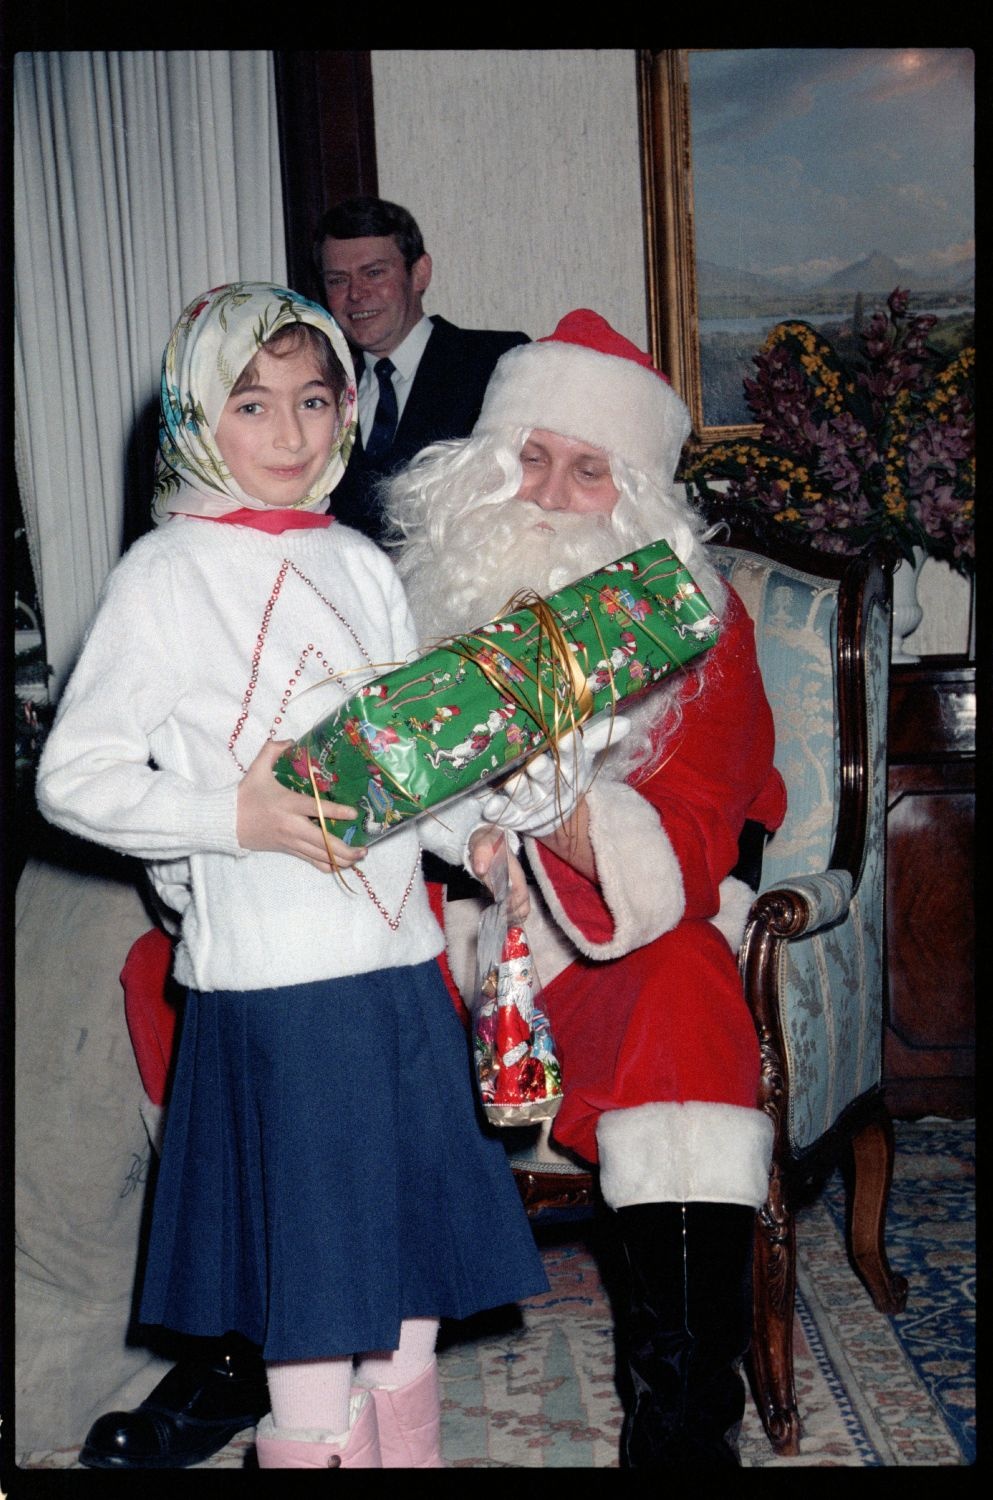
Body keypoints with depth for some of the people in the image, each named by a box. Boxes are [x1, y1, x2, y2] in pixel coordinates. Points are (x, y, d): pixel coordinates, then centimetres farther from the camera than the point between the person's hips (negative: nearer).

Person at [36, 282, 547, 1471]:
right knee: (312, 1256, 4)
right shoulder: (165, 575, -6)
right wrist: (231, 816, -20)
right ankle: (315, 1444, 24)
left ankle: (408, 1442, 34)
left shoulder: (361, 566, 11)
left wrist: (475, 829, 0)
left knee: (414, 1235, 16)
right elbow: (70, 778, -8)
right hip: (272, 972, -6)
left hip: (399, 950, 6)